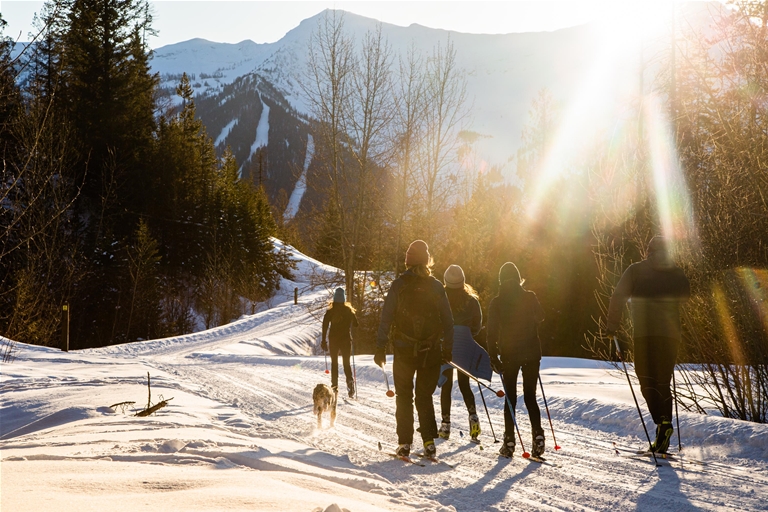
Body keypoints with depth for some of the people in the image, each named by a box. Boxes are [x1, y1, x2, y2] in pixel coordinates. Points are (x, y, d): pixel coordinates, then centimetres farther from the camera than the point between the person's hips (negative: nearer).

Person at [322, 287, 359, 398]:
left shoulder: (330, 311, -3)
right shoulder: (349, 310, 2)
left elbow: (325, 326, -7)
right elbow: (356, 324, 3)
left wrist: (323, 341, -3)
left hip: (334, 339, 0)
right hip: (346, 339, 1)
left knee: (334, 363, 13)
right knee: (346, 363, 7)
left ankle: (335, 386, 8)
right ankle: (350, 382, -18)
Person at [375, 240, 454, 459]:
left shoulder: (399, 285, -3)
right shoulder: (436, 286, 1)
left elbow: (386, 318, -6)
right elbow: (448, 320, 2)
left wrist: (381, 347, -2)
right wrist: (447, 348, 9)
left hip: (404, 350, -2)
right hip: (431, 351, 2)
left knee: (404, 396, 9)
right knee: (425, 396, 13)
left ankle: (404, 443, 5)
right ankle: (429, 442, 4)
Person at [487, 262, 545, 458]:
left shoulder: (496, 302, -5)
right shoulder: (530, 297, -3)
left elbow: (492, 332, -7)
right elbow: (540, 317, 13)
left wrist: (493, 357, -3)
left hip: (509, 354, -1)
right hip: (532, 353, 1)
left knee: (510, 398, 8)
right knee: (530, 397, 8)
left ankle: (509, 442, 4)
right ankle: (537, 435, -9)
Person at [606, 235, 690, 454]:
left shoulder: (636, 270, 5)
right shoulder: (677, 273, 13)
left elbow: (618, 297, -3)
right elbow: (686, 298, 18)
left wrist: (612, 325, -1)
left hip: (645, 333, -3)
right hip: (671, 334, 3)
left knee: (647, 380, -1)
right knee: (663, 382, 11)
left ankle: (662, 421, -23)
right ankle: (663, 435, 7)